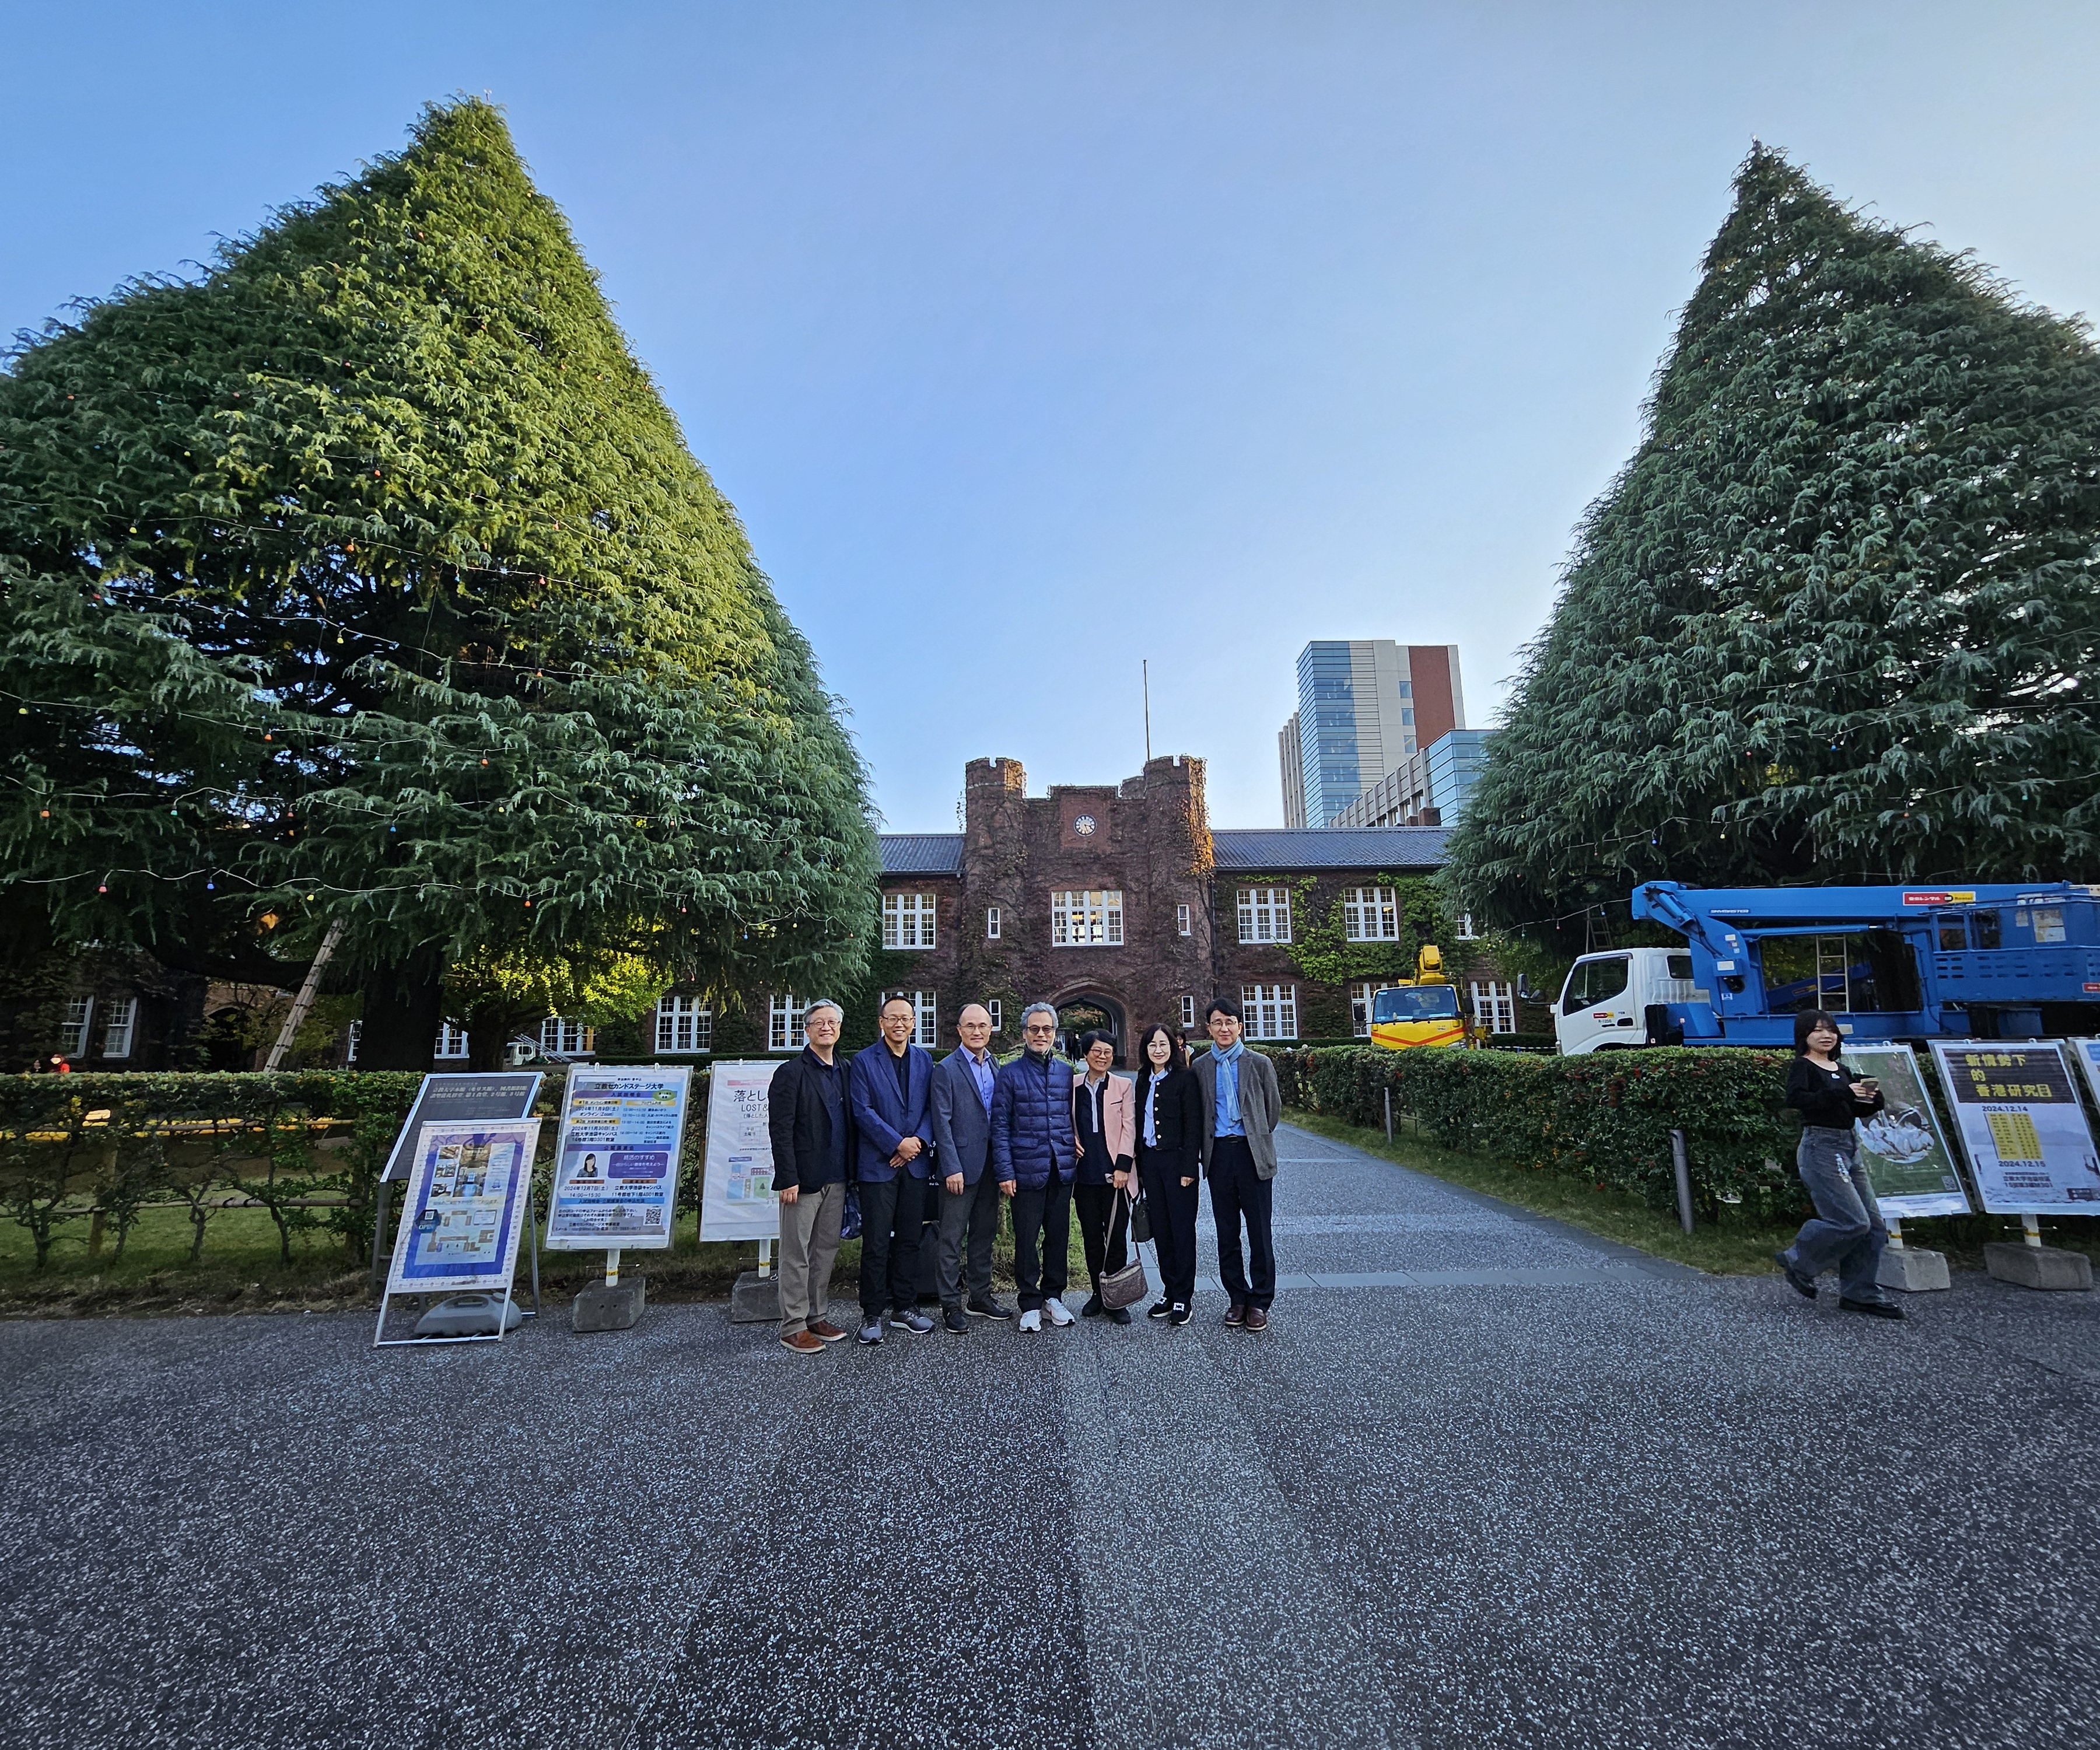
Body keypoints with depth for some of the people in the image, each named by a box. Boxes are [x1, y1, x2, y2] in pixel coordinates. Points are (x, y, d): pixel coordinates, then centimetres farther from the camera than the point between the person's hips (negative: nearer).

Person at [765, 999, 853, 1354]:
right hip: (804, 1179, -6)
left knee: (827, 1250, 13)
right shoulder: (791, 1072, -7)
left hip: (836, 1179, 6)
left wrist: (851, 1172, 8)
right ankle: (793, 1328, 13)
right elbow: (780, 1129, -11)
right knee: (797, 1255, 2)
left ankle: (816, 1317, 25)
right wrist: (788, 1179, -16)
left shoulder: (845, 1072, 11)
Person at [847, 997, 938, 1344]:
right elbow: (862, 1111, -10)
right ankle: (871, 1314, 15)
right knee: (876, 1243, 2)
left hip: (915, 1162, 4)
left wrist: (920, 1140, -10)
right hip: (878, 1164, -4)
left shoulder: (924, 1060, 9)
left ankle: (905, 1308, 24)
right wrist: (898, 1144, -14)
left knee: (909, 1240, 12)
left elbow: (931, 1107, 6)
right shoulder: (863, 1061, -3)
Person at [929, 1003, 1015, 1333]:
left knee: (985, 1235, 16)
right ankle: (951, 1305, 14)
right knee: (952, 1238, 3)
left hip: (990, 1166, 6)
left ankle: (981, 1297, 29)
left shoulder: (996, 1067, 10)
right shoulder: (946, 1069, -9)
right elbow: (942, 1122, -12)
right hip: (961, 1166, -6)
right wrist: (952, 1168, -16)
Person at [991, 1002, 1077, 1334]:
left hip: (1062, 1170, 3)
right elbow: (1000, 1125, -4)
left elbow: (1074, 1118, 15)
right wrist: (1005, 1171, -9)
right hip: (1027, 1170, -3)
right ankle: (1030, 1304, 19)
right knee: (1027, 1240, 4)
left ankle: (1053, 1297, 28)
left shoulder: (1067, 1072, 9)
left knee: (1059, 1237, 12)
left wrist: (1075, 1155, 6)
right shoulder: (1010, 1074, -2)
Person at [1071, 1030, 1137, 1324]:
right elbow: (1066, 1123, 17)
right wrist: (1070, 1142, -2)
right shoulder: (1073, 1087, 7)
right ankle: (1098, 1293, 24)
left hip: (1114, 1173, -2)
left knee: (1116, 1238, 1)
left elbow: (1129, 1128, -3)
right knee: (1091, 1237, 10)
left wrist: (1122, 1166, -10)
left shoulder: (1123, 1087, 1)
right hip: (1084, 1174, 2)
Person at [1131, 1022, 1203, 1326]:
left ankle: (1183, 1297, 11)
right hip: (1150, 1161, 6)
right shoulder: (1144, 1081, 10)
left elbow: (1193, 1125, -10)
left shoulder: (1185, 1078, -7)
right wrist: (1140, 1166, 9)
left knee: (1182, 1229, 1)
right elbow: (1140, 1123, 12)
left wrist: (1189, 1168, -15)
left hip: (1177, 1160, -6)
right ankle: (1169, 1291, 22)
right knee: (1160, 1229, 11)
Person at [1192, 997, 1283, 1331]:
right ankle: (1237, 1298, 22)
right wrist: (1208, 1146, 8)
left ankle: (1260, 1301, 15)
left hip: (1253, 1154, -2)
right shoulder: (1200, 1067, 5)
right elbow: (1197, 1113, 12)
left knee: (1259, 1231, 2)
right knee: (1227, 1232, 10)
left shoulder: (1259, 1064, 0)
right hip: (1219, 1155, 2)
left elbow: (1274, 1107, 9)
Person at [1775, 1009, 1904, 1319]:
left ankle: (1860, 1293, 16)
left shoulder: (1841, 1070, 17)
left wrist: (1873, 1099, 0)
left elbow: (1857, 1110, 19)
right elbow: (1796, 1098, -26)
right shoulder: (1803, 1066, -8)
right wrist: (1841, 1093, -29)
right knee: (1852, 1221, -14)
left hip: (1849, 1148, 9)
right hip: (1821, 1147, -9)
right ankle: (1798, 1262, 5)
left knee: (1873, 1224, 7)